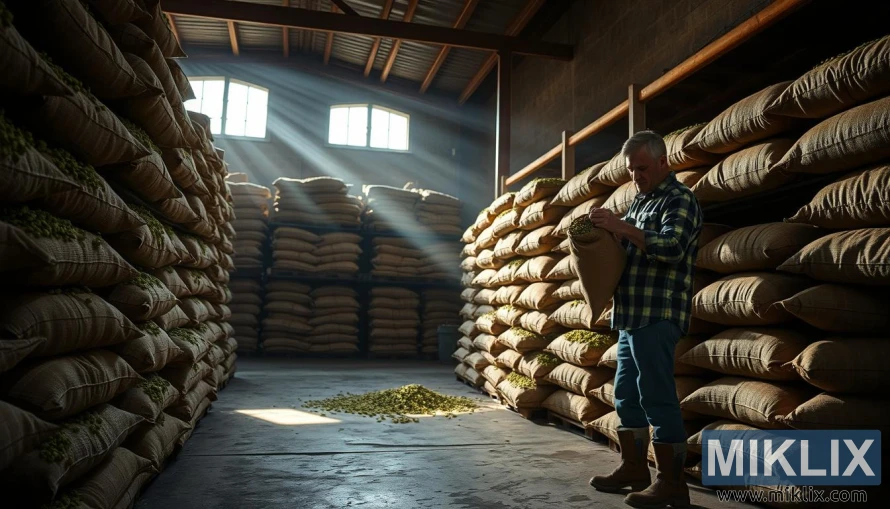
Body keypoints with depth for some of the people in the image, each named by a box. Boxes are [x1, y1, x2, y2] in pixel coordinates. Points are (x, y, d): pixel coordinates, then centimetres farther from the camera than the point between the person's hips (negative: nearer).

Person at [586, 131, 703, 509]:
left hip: (657, 316, -9)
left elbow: (672, 247, -21)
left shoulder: (679, 200, -6)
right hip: (632, 316, 9)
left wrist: (621, 226, -23)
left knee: (657, 398, -5)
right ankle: (633, 468, 26)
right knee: (626, 394, 14)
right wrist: (607, 230, 4)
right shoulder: (640, 200, 20)